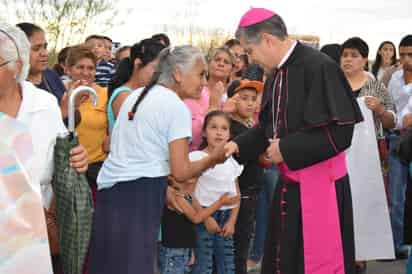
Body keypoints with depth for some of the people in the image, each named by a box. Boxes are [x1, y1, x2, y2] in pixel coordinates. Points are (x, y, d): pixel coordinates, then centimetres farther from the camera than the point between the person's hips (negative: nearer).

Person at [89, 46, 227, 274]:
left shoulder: (135, 95, 15)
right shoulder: (177, 107, -9)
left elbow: (109, 145, 24)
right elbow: (181, 172, -12)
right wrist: (213, 158, 4)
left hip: (108, 187, 8)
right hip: (139, 194, -8)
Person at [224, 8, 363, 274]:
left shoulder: (319, 67, -19)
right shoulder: (278, 74, 7)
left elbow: (340, 132, -23)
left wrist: (286, 149, -17)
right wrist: (239, 145, 5)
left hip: (319, 183, -8)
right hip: (290, 181, 8)